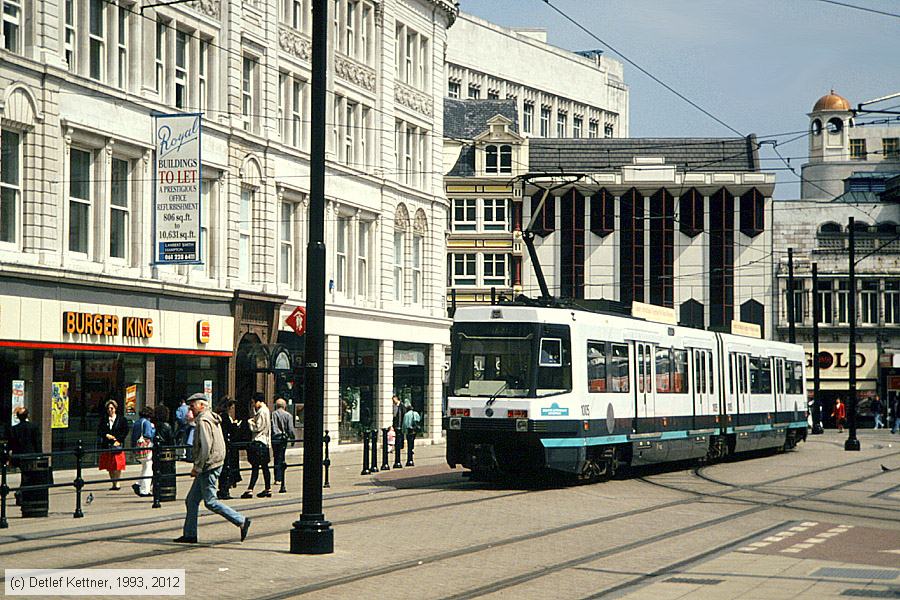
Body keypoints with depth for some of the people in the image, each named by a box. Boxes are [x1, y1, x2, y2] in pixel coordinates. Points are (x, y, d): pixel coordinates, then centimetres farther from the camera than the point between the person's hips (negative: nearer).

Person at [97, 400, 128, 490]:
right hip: (106, 445, 4)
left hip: (117, 445, -3)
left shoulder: (121, 419, 4)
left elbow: (125, 431, 0)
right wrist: (106, 435, -9)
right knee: (109, 466, 5)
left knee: (117, 466, -9)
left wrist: (118, 440, -11)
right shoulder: (103, 419, 12)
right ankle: (114, 483, 12)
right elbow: (99, 431, 8)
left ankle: (117, 483, -7)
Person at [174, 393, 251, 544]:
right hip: (215, 464, 10)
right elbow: (218, 444, 20)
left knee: (211, 502, -6)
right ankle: (189, 534, 14)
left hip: (208, 466, -10)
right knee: (191, 500, 12)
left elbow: (206, 447, -23)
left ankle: (241, 521, -5)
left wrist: (197, 468, -17)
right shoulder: (213, 419, 16)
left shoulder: (203, 421, -15)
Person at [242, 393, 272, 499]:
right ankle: (268, 489, 14)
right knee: (264, 466, 12)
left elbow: (257, 427, -15)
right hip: (265, 442, 10)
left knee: (255, 466, -12)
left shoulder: (262, 411, -14)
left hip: (259, 442, -10)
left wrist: (250, 422, -1)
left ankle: (250, 490, -16)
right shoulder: (266, 410, 17)